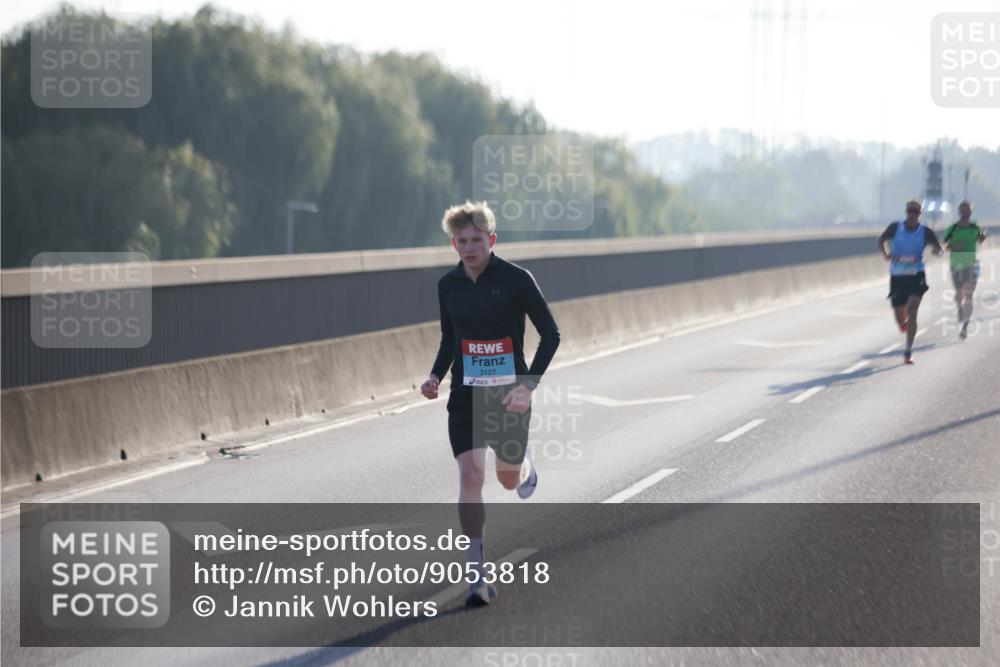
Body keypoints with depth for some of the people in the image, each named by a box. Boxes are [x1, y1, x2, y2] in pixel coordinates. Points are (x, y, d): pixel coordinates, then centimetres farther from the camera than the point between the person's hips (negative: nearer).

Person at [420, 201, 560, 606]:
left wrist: (529, 384, -17)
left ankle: (525, 468, 53)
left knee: (508, 479, 12)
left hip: (508, 394, -2)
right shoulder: (448, 285, 2)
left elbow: (550, 334, -7)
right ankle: (478, 573, -11)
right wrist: (436, 376, 0)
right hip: (465, 395, 2)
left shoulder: (516, 280, -11)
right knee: (470, 473, -12)